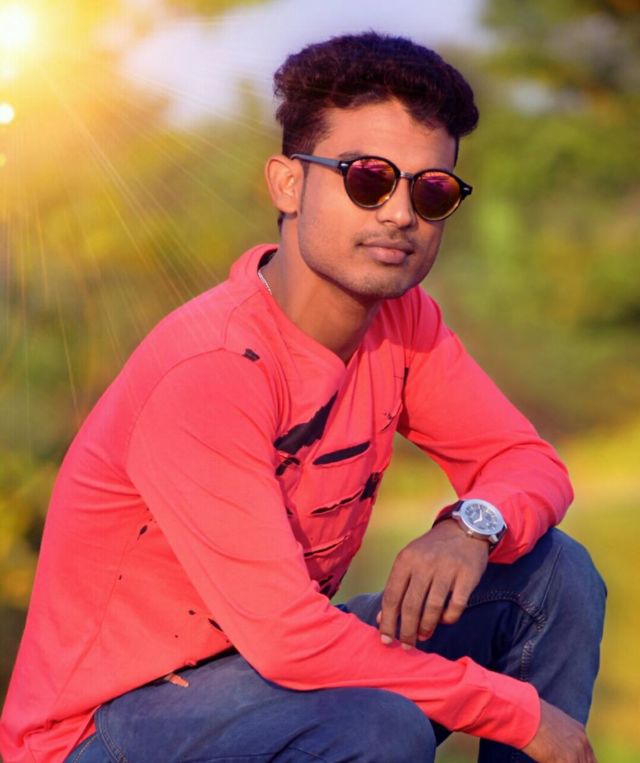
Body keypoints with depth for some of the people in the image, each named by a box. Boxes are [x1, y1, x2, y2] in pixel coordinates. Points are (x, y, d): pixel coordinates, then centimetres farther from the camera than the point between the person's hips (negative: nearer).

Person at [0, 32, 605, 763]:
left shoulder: (402, 320, -3)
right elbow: (287, 636, -31)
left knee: (554, 574, -3)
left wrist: (471, 528, -22)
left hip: (268, 666, 8)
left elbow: (530, 462, 4)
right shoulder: (207, 372, -28)